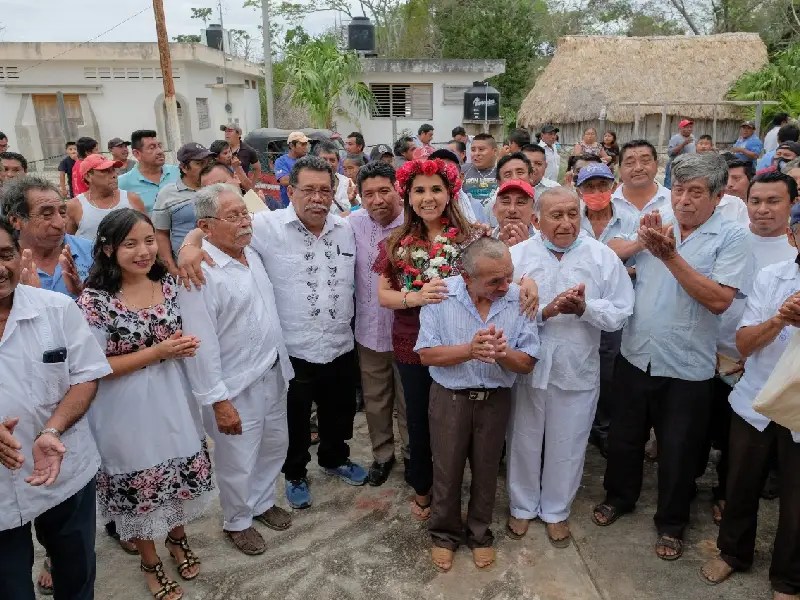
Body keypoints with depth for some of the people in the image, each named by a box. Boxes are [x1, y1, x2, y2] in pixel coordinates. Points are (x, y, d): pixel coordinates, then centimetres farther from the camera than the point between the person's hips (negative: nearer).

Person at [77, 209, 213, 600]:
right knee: (139, 483, 14)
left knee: (180, 471, 18)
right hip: (126, 407, -4)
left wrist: (185, 345, -10)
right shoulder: (95, 300, -18)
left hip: (171, 398, 4)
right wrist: (156, 352, -22)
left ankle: (177, 539, 47)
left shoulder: (168, 285, -2)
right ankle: (150, 562, 39)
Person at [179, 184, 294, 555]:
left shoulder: (251, 256, 5)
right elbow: (201, 344, -23)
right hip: (237, 385, -8)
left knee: (275, 445, 22)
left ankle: (263, 502, 45)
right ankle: (237, 522, 34)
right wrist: (218, 401, -22)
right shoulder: (200, 273, -21)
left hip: (273, 373, 8)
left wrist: (281, 362, 15)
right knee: (239, 461, 10)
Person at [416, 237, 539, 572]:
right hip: (449, 398, -1)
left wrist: (503, 353, -30)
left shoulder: (520, 300, -12)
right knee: (446, 469, 13)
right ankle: (444, 533, 37)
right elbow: (427, 354, -14)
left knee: (486, 471, 17)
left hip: (495, 400, 1)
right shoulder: (441, 294, -15)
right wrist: (469, 350, -30)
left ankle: (480, 533, 40)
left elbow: (527, 363, -8)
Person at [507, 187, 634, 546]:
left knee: (567, 447, 15)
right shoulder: (518, 255, -5)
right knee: (524, 442, 16)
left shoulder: (602, 257, -4)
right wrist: (545, 311, -24)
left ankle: (556, 511, 38)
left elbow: (620, 313, -6)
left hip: (577, 371, 0)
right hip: (526, 367, 0)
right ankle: (522, 507, 39)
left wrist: (584, 307, -23)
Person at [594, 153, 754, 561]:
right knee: (624, 436, 20)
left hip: (686, 368, -3)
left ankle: (671, 523, 37)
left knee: (677, 452, 14)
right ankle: (619, 496, 45)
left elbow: (719, 299, -22)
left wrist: (670, 256, -25)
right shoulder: (656, 225, 2)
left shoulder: (731, 238, -10)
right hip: (635, 355, 4)